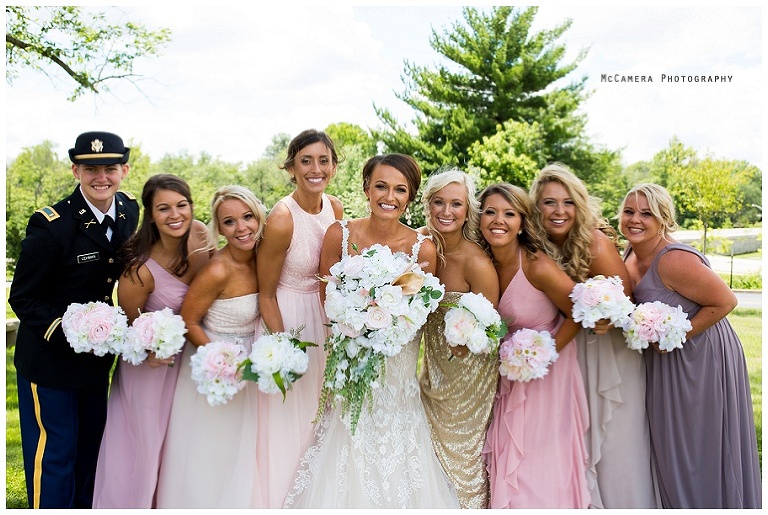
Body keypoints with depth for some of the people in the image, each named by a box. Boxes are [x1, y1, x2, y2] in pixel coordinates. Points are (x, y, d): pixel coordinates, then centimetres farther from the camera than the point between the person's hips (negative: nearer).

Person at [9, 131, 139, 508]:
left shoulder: (130, 211, -5)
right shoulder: (50, 225, -23)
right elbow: (22, 299, -15)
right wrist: (67, 335, -30)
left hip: (98, 353, 6)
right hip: (48, 357, -6)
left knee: (91, 445, 22)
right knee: (54, 449, 5)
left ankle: (85, 506, 43)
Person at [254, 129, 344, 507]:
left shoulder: (335, 209, -3)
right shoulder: (282, 219, -22)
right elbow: (266, 293, -14)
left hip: (324, 319, 6)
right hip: (285, 319, -6)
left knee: (319, 414, 20)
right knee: (287, 422, 7)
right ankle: (282, 501, 29)